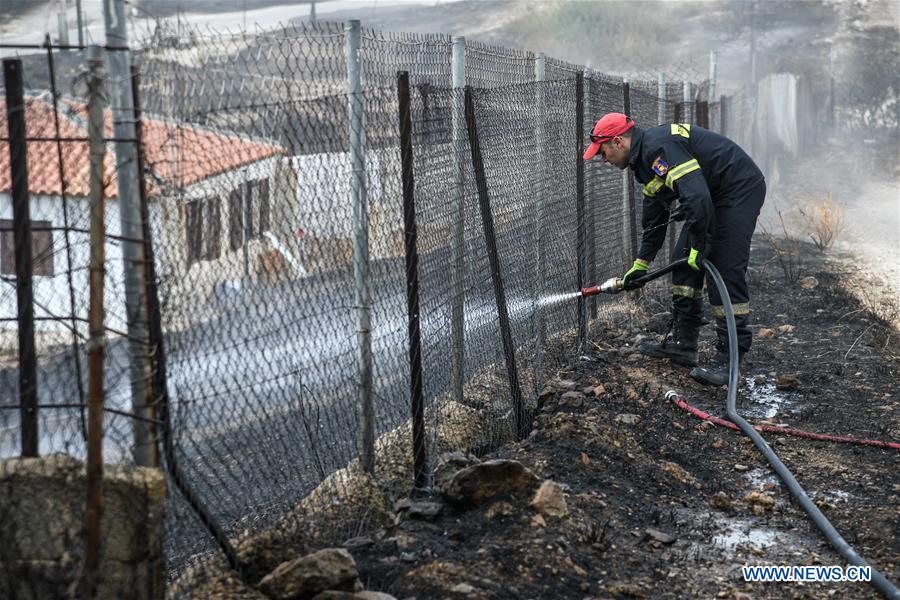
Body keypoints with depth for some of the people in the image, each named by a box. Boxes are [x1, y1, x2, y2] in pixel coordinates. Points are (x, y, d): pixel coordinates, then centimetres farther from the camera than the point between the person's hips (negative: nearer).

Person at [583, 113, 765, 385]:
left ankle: (729, 358, -9)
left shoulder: (660, 147, -22)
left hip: (740, 189, -11)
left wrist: (698, 246, -20)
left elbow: (697, 197, -31)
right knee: (684, 262, 10)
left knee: (726, 270, -13)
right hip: (714, 195, 11)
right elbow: (654, 219, 23)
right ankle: (682, 343, 17)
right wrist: (640, 264, 25)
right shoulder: (646, 158, 13)